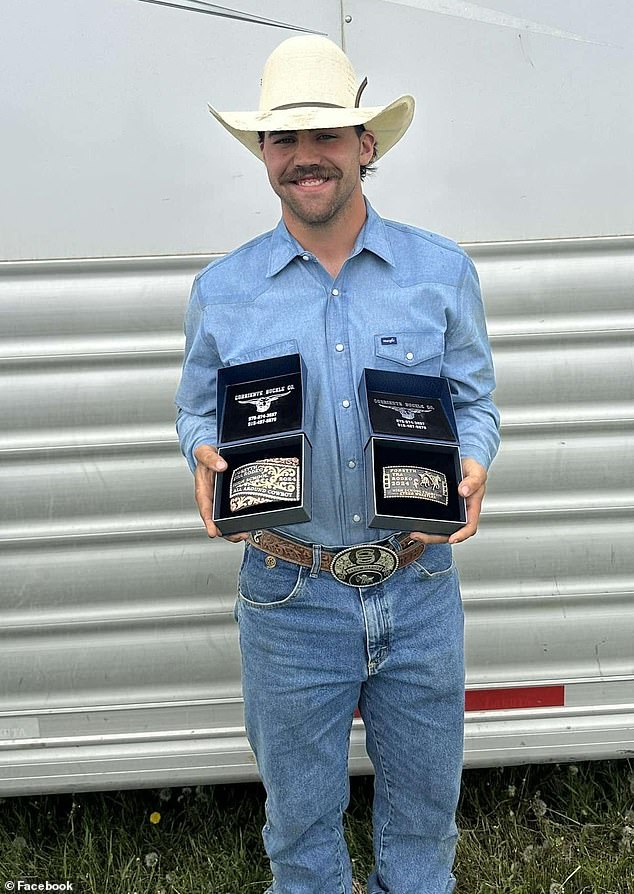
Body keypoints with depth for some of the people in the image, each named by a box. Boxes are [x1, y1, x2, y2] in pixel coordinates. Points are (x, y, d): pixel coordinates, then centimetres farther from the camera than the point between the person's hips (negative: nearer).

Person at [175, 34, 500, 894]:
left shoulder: (442, 271, 0)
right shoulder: (221, 290, 1)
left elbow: (475, 402, 6)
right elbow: (198, 411, 9)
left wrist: (471, 469, -15)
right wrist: (206, 459, -13)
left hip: (420, 589, 1)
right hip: (288, 596, 0)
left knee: (424, 813, 20)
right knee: (301, 822, 18)